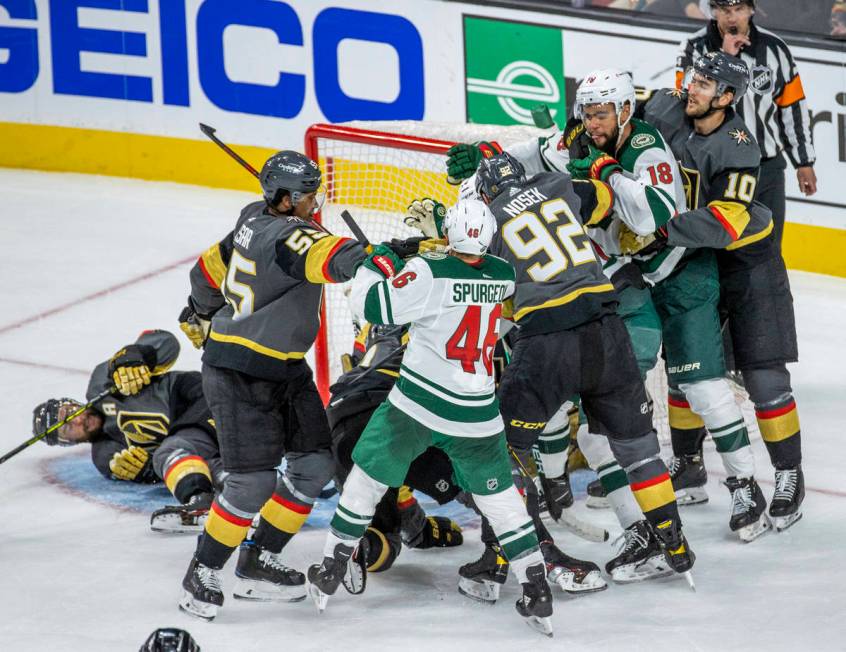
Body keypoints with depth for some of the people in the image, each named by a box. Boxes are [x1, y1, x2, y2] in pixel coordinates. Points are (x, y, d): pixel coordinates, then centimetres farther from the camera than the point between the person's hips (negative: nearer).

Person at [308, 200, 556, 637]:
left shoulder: (429, 272, -16)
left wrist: (376, 265, 4)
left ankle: (332, 571, 18)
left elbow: (376, 307, -15)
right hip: (477, 415, 3)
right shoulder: (504, 275, 0)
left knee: (368, 476, 14)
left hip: (417, 404, -3)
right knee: (498, 494, 14)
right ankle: (536, 590, 9)